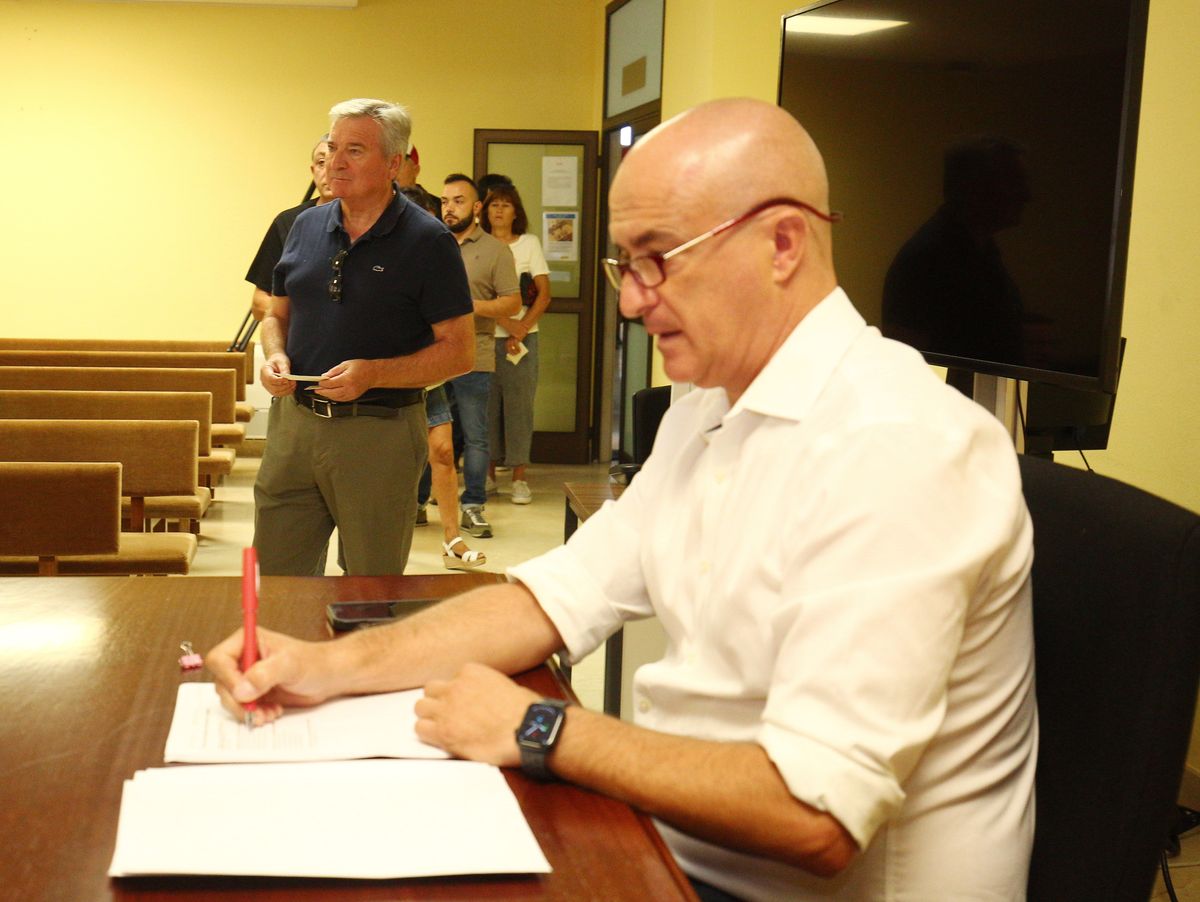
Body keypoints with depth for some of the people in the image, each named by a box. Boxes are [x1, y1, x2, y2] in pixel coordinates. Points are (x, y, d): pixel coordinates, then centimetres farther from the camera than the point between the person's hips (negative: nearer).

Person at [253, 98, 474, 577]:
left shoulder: (428, 242, -7)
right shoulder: (307, 225, 10)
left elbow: (459, 352, -8)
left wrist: (374, 373, -20)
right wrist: (275, 356, -2)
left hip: (379, 432, -4)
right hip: (293, 422, 5)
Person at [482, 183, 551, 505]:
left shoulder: (529, 243, 8)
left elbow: (544, 294, 3)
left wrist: (521, 331, -7)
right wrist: (506, 323, -14)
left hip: (522, 337, 0)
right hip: (485, 336, 0)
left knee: (519, 403, -2)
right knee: (487, 404, 1)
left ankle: (519, 478, 1)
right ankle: (488, 474, 10)